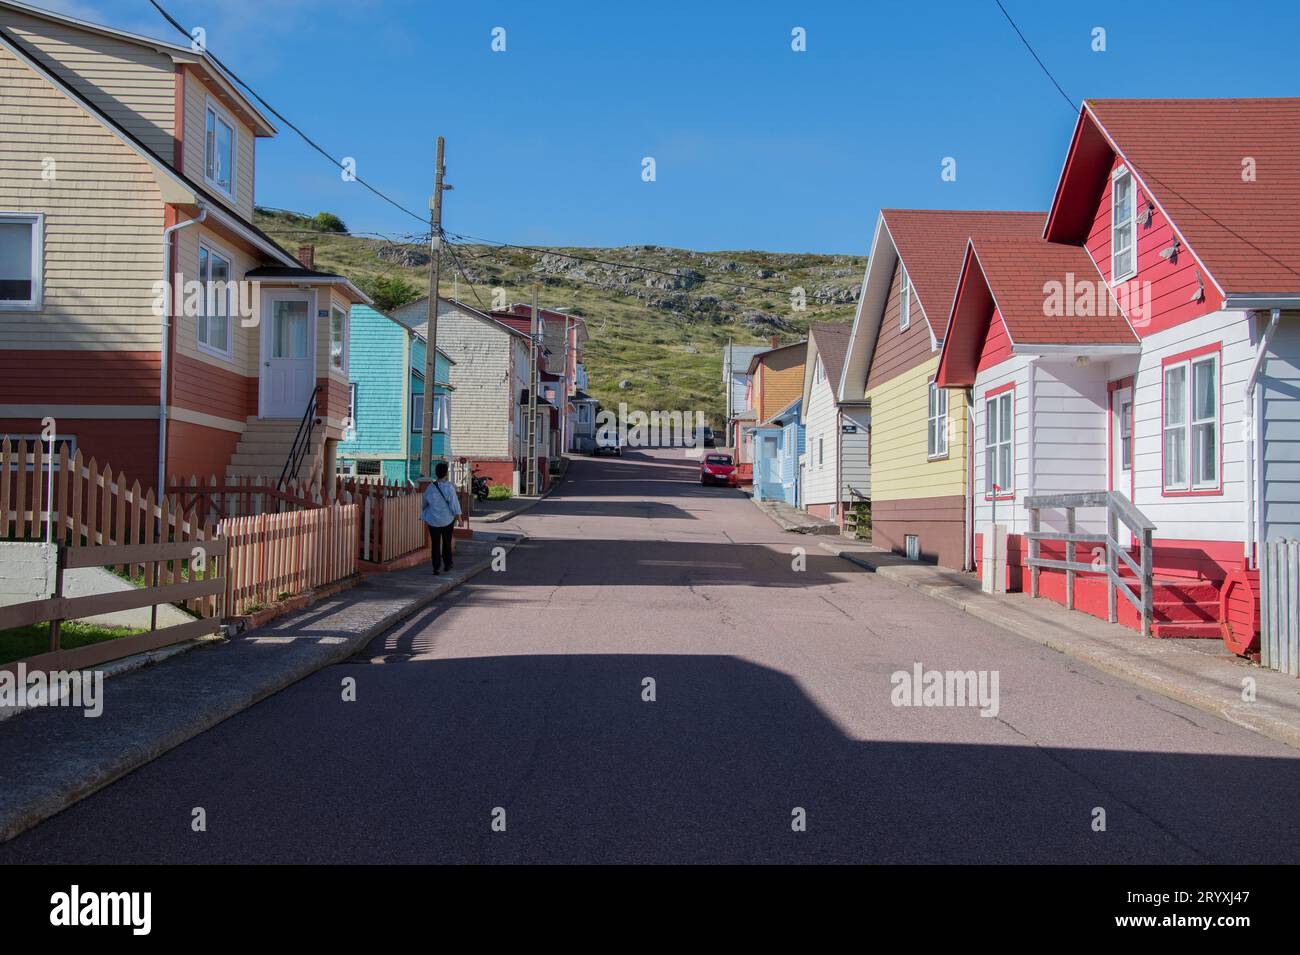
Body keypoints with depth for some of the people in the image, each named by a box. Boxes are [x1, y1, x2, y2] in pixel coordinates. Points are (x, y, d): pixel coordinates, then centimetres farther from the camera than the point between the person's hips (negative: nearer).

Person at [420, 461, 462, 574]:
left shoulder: (430, 488, -6)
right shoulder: (450, 487, -15)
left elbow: (424, 503, 8)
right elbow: (454, 503, -16)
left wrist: (424, 515, 27)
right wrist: (458, 515, -7)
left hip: (433, 520, 1)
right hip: (448, 519, -1)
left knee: (435, 544, 7)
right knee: (447, 542, 16)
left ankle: (436, 568, 3)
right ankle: (447, 564, 25)